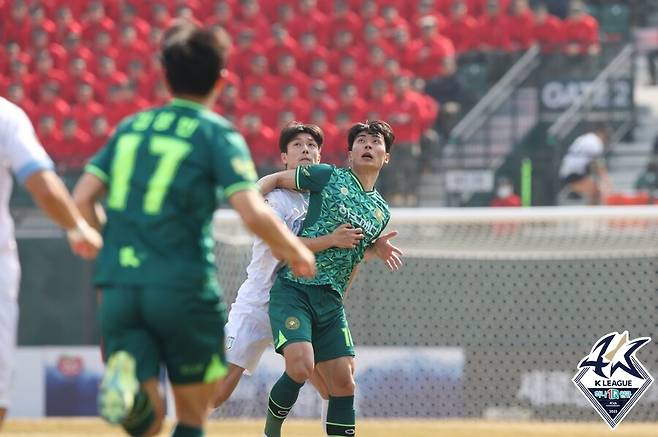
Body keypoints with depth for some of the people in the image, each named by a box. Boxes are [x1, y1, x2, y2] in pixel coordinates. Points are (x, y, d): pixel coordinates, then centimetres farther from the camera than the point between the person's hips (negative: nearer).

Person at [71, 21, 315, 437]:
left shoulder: (131, 127, 13)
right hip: (183, 289, -3)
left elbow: (83, 199, 8)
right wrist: (297, 252, 5)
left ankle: (126, 374, -27)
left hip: (118, 287, 4)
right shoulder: (218, 135, -1)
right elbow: (254, 213, -12)